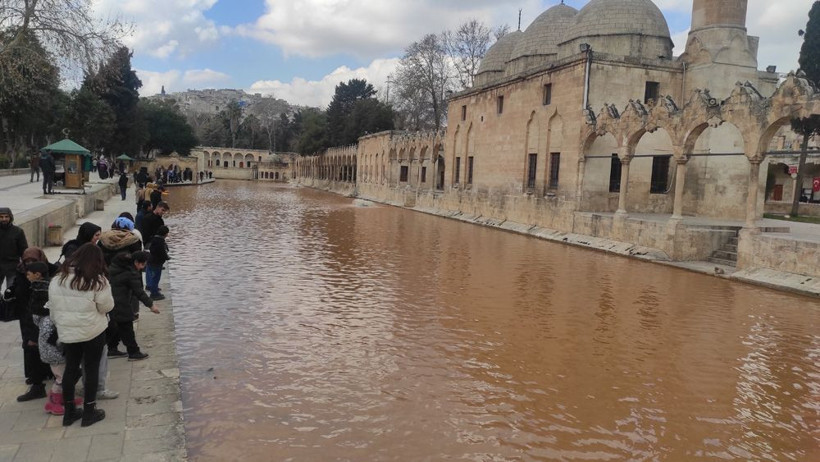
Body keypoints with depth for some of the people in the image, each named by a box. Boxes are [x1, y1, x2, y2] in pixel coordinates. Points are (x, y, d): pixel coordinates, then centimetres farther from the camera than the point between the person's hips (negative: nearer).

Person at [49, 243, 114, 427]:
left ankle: (69, 411, 25)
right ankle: (89, 412, 15)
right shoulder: (97, 281, -17)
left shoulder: (58, 280, -2)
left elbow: (53, 308, 5)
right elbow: (107, 306, -11)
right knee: (91, 369, 8)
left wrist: (59, 324, 19)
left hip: (68, 332, 4)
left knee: (70, 368, 16)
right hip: (93, 332, -4)